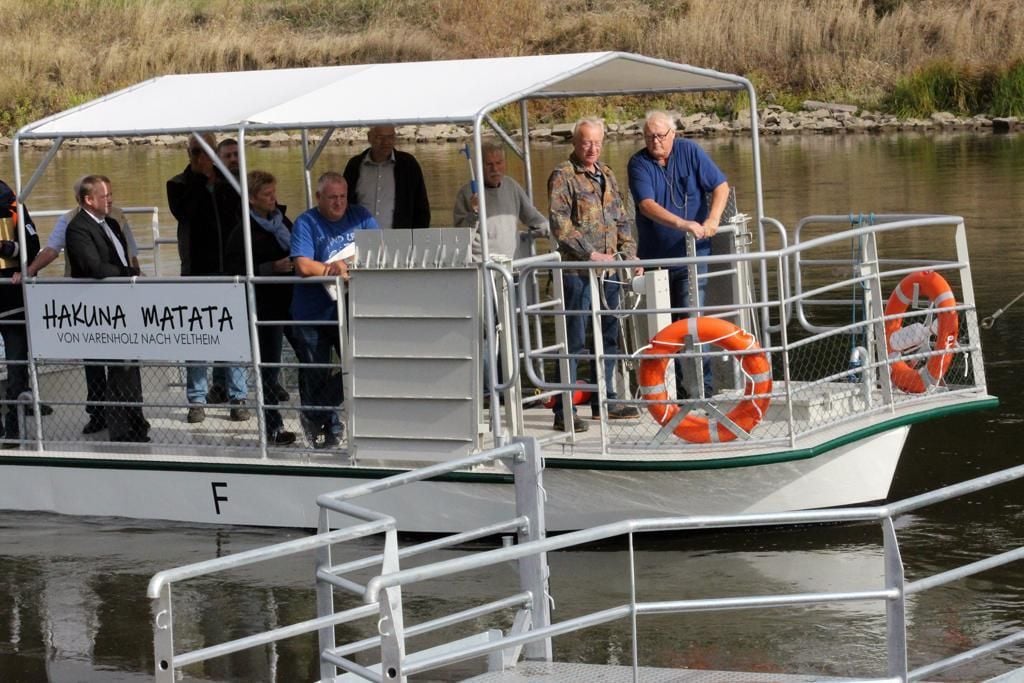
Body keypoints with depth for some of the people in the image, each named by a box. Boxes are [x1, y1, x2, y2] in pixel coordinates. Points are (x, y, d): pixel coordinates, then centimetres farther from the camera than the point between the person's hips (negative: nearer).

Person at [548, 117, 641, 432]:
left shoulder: (606, 175, 15)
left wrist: (629, 252, 8)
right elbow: (559, 223, -15)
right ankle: (564, 411, -5)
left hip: (608, 267, 7)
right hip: (577, 269, -7)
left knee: (608, 335, 13)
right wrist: (591, 254, -18)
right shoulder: (563, 176, -7)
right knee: (574, 339, -7)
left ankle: (604, 399, 24)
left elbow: (621, 218, 21)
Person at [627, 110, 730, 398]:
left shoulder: (690, 152, -1)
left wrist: (712, 219, -18)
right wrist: (681, 224, -32)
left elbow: (720, 186, -1)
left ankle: (703, 382, -5)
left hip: (690, 254, -2)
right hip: (653, 255, 2)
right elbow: (646, 204, -18)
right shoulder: (639, 164, -5)